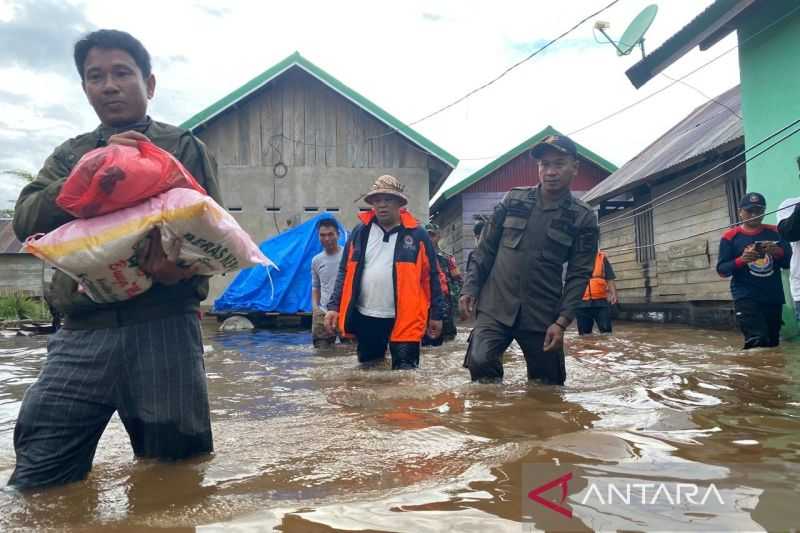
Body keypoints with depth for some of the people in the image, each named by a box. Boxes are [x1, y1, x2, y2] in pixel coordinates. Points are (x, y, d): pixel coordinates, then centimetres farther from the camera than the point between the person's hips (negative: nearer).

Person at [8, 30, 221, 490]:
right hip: (83, 332, 3)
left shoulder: (185, 148, 10)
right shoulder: (71, 155, 19)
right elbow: (26, 220, 4)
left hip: (163, 328, -2)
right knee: (36, 481, 0)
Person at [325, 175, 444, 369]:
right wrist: (334, 306, 0)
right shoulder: (360, 232, 5)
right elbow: (345, 272, 8)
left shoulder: (417, 235, -1)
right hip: (365, 317, 3)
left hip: (405, 320, -3)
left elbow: (431, 277, 2)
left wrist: (436, 315, 2)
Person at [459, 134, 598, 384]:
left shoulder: (583, 218, 1)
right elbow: (486, 248, 9)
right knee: (480, 362, -20)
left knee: (548, 386, 8)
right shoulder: (513, 199, 6)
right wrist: (470, 288, 1)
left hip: (542, 315, 0)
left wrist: (562, 321, -10)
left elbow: (578, 275, -2)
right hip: (495, 307, 0)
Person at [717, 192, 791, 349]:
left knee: (773, 344, 10)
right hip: (746, 298, -4)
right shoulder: (730, 236, 0)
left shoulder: (775, 232, 10)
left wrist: (778, 252, -14)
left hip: (774, 297, 4)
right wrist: (741, 260, -22)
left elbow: (790, 263, 7)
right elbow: (722, 270, -3)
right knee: (757, 342, -22)